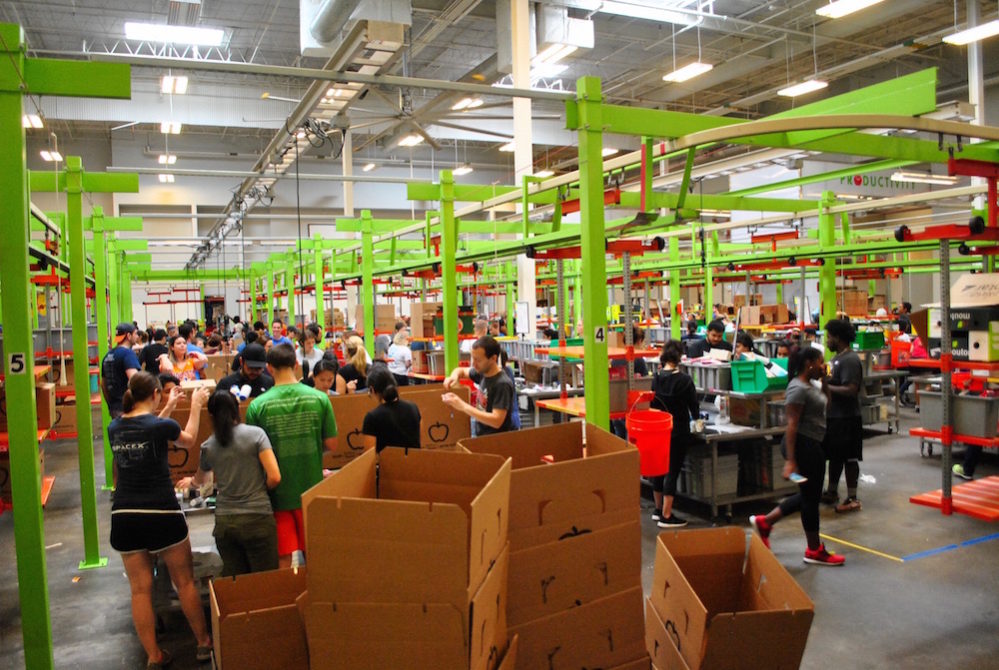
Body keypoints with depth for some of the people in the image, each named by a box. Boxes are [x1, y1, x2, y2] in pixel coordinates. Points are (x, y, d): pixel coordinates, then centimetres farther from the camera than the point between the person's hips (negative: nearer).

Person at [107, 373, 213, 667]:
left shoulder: (114, 428, 4)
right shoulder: (161, 425, -12)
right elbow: (188, 439, 9)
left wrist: (169, 407, 33)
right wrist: (195, 405, 20)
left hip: (124, 516, 5)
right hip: (162, 514, -5)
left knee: (140, 589, 11)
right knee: (185, 582, 12)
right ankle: (204, 643, 24)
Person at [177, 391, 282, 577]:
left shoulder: (208, 447, 6)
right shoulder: (256, 434, -5)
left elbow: (201, 480, 28)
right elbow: (274, 478, -11)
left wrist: (190, 481, 51)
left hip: (225, 523, 3)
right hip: (258, 519, -3)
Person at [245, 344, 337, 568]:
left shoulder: (257, 406, -12)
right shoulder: (319, 398, -9)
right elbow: (331, 444, -3)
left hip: (277, 493, -1)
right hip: (311, 489, 2)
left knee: (283, 561, 10)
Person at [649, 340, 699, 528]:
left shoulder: (655, 379, -2)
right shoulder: (684, 380, -13)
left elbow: (652, 405, 5)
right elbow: (694, 405, -4)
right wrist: (695, 416, 18)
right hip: (679, 432, -5)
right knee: (672, 471, -1)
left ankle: (658, 509, 29)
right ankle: (666, 516, 0)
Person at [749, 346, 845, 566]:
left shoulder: (808, 385, 11)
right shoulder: (798, 389, -19)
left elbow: (825, 402, 28)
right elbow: (792, 425, -23)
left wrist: (824, 379, 13)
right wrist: (790, 460, -26)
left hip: (813, 446, 10)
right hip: (803, 446, -10)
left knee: (809, 494, 17)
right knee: (810, 495, 2)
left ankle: (765, 522, 23)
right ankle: (815, 551, 16)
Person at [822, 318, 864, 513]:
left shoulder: (850, 360, -18)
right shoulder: (838, 357, 13)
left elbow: (851, 390, -25)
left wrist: (827, 387, -21)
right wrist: (825, 380, 7)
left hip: (846, 418, -10)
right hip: (834, 416, 10)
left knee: (849, 458, 0)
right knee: (834, 455, 18)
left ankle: (852, 499, 8)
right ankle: (832, 492, 31)